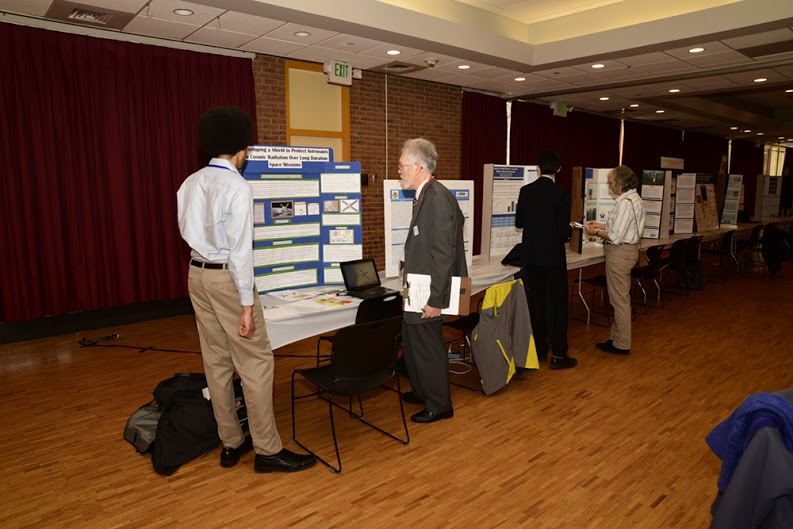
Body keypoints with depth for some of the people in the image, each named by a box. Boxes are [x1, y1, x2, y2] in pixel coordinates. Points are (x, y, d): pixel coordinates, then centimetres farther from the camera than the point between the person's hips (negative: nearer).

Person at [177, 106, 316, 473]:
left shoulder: (190, 184, 7)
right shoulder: (237, 188, -16)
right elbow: (240, 249, -20)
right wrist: (247, 305, -17)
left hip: (197, 274, 8)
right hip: (227, 278, -8)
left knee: (216, 361, 13)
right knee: (255, 361, 0)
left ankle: (230, 443, 25)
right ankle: (267, 450, 8)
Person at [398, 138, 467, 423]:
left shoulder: (438, 199, -21)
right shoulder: (425, 195, 10)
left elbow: (444, 255, -24)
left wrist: (435, 300, -23)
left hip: (427, 292, -10)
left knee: (427, 347, 4)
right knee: (412, 341, 22)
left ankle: (439, 405, 23)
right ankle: (422, 391, 41)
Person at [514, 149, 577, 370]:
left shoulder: (526, 191, 0)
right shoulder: (561, 193, -13)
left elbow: (518, 222, 6)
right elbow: (564, 229, -16)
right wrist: (569, 232, 7)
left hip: (530, 254, 4)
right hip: (553, 255, -4)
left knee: (536, 302, 13)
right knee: (559, 304, 6)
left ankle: (539, 350, 21)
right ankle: (558, 355, 8)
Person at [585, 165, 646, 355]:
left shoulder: (625, 203, -22)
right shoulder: (634, 199, 10)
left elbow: (616, 237, -23)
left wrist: (596, 232, -8)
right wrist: (600, 225, 15)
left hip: (620, 252, -11)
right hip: (627, 249, 11)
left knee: (620, 300, 0)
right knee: (621, 298, 18)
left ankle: (621, 344, 11)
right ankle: (617, 337, 29)